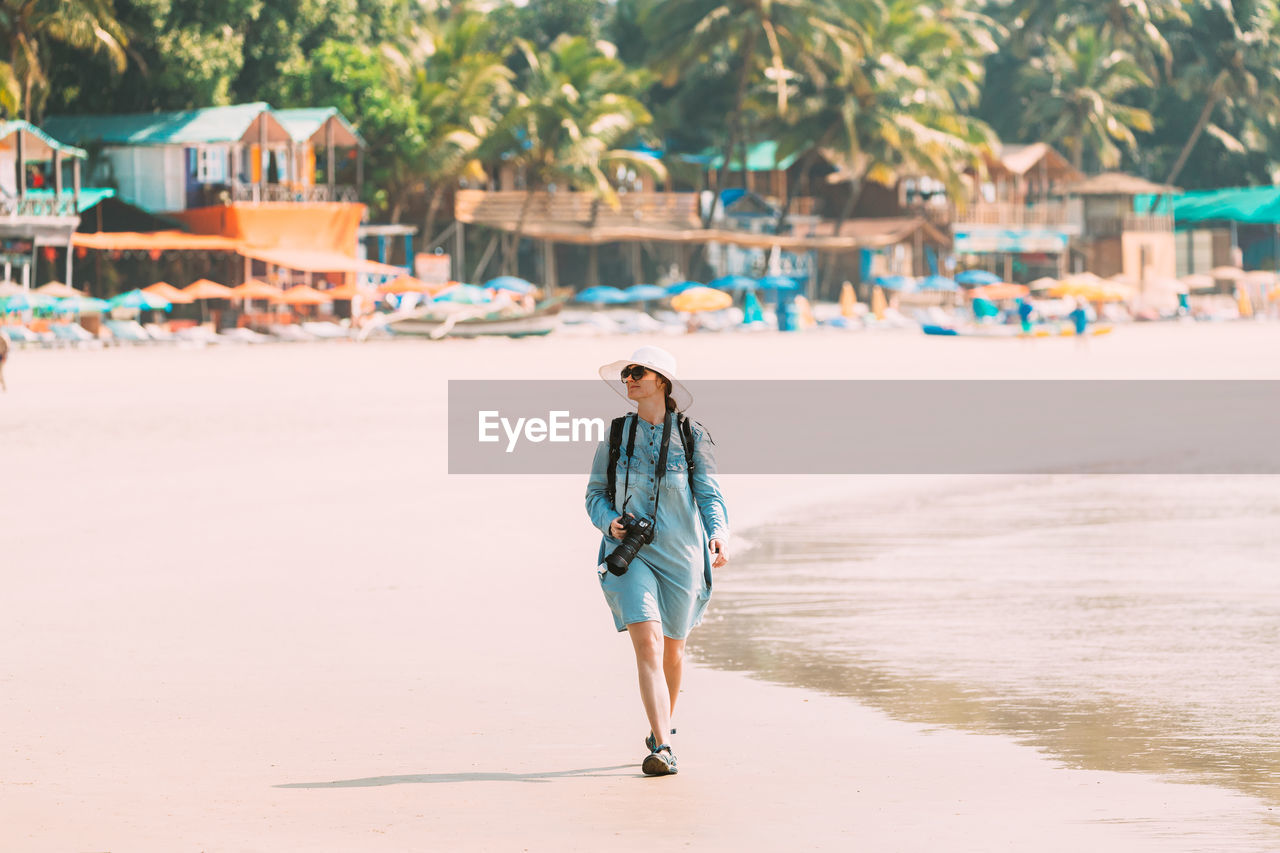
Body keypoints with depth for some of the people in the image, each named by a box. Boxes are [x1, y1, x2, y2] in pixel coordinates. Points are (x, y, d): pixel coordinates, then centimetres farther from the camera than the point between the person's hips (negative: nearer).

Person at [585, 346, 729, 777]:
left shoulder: (691, 437, -1)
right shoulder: (616, 435, 2)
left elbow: (710, 495, -1)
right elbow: (595, 493, 10)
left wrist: (719, 534, -20)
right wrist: (609, 522, -11)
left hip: (680, 555, 1)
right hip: (630, 555, -1)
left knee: (672, 649, 15)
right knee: (648, 644, -18)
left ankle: (663, 725, 42)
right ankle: (661, 748, -23)